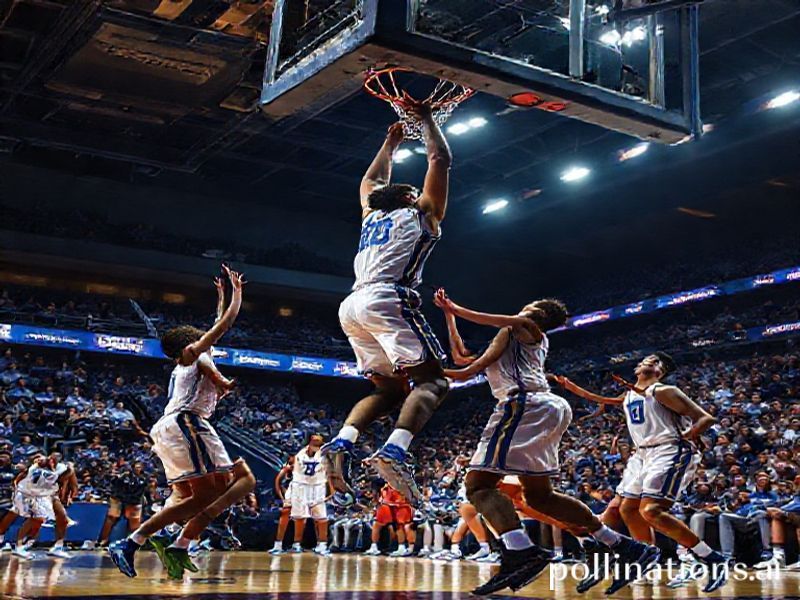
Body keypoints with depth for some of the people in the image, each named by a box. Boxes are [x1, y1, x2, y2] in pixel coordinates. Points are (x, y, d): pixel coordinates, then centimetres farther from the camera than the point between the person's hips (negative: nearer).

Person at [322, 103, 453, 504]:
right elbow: (441, 160, 20)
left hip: (353, 306, 7)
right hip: (388, 299, -7)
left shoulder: (371, 216, 30)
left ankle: (342, 443, -10)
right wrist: (426, 118, 31)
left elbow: (372, 182, 50)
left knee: (391, 389, 14)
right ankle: (395, 450, -33)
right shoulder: (422, 213, 16)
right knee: (432, 381, -8)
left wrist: (390, 145, 58)